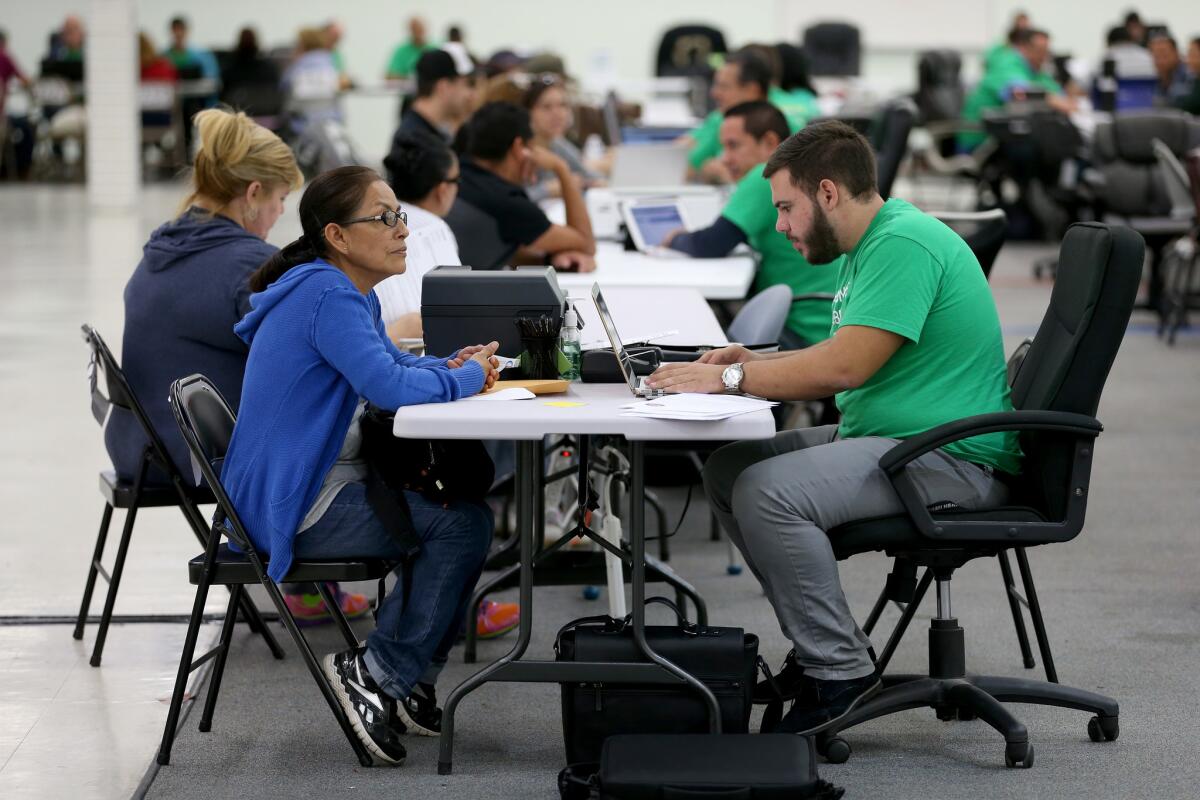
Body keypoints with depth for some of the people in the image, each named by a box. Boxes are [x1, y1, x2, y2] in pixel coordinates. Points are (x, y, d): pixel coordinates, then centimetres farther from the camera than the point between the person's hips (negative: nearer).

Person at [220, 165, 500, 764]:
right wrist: (467, 378, -13)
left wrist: (451, 366, 5)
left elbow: (388, 363, 27)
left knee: (462, 508, 15)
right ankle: (380, 672, -6)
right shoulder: (327, 297, -20)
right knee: (461, 524, -17)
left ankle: (405, 676, 15)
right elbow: (388, 385, -32)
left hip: (323, 485, 11)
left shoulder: (349, 292, 12)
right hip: (293, 508, -11)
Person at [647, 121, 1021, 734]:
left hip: (951, 459, -11)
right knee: (727, 471, 5)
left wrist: (730, 377, -16)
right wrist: (757, 363, 7)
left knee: (767, 492, -26)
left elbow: (845, 365, -25)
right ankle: (821, 644, 8)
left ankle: (840, 674, -16)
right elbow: (844, 360, 24)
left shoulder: (904, 244, -18)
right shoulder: (868, 246, 15)